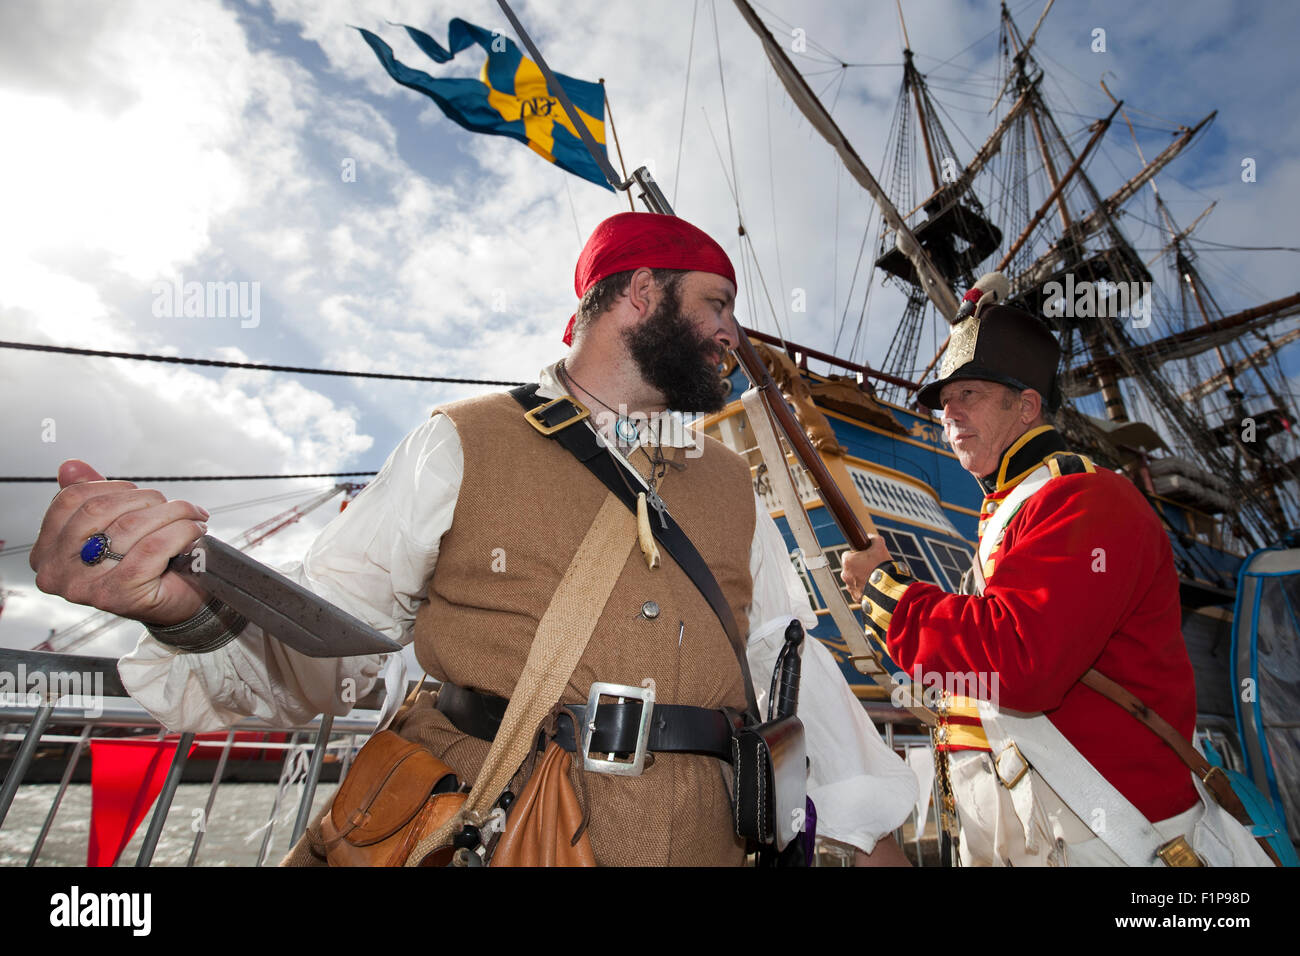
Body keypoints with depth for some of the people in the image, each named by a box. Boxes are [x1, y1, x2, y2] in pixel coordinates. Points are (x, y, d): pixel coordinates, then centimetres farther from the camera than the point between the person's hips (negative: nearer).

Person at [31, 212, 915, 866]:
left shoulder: (733, 484, 13)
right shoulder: (462, 447, 0)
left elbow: (792, 658, 12)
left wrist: (869, 829, 4)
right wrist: (194, 604, -23)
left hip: (695, 841, 5)